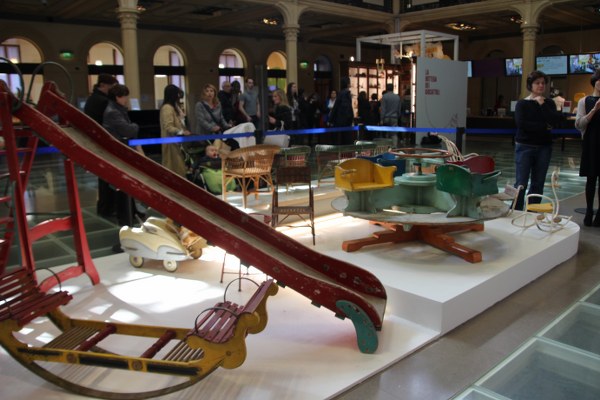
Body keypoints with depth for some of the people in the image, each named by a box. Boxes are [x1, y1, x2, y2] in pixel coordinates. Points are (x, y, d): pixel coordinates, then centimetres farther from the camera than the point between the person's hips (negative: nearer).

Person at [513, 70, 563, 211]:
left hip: (544, 147, 4)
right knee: (521, 183, -7)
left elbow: (555, 121, -7)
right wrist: (544, 127, -10)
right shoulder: (522, 103, -1)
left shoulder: (549, 103, 9)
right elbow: (521, 123, -15)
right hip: (525, 146, -4)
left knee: (538, 184, 6)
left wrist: (542, 104, -8)